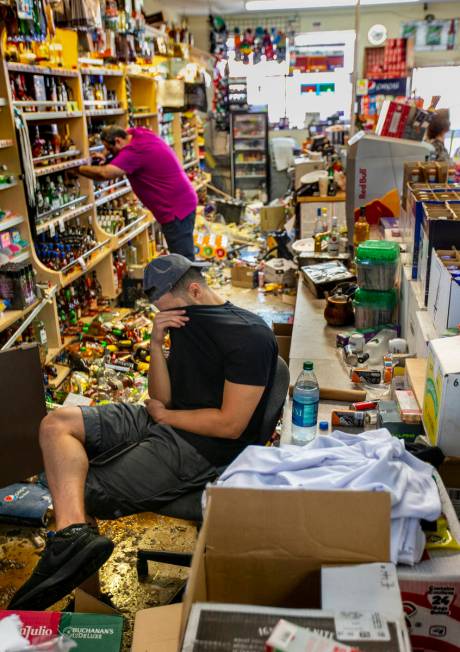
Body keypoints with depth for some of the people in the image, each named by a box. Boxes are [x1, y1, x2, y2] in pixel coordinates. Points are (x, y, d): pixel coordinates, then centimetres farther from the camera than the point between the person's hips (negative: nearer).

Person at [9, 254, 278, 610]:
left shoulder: (251, 336, -15)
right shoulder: (182, 320, 10)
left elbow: (231, 425, -18)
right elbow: (164, 398, 10)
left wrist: (165, 415, -6)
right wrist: (156, 344, -6)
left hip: (200, 446, -9)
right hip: (160, 421, 9)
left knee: (77, 493, -17)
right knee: (57, 423, -13)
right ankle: (75, 533, -30)